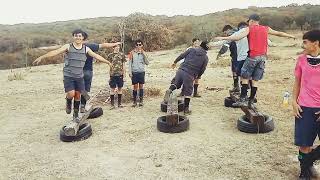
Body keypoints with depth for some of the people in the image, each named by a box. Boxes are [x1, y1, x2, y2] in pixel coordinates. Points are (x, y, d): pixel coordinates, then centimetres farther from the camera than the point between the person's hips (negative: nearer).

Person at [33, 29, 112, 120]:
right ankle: (68, 103, 21)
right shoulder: (68, 47, -5)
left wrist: (108, 62, 15)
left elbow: (96, 56, 10)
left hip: (79, 76, 3)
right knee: (71, 94, -16)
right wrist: (41, 57, -24)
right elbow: (55, 52, -14)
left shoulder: (86, 49, 3)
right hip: (68, 76, -3)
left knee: (78, 95, 7)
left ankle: (76, 115, 24)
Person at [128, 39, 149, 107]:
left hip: (142, 72, 1)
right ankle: (134, 101, 9)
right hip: (134, 72, -1)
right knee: (135, 87, 1)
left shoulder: (143, 53, 5)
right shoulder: (132, 53, 2)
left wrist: (144, 54, -9)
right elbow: (130, 63, 3)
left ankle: (141, 101, 14)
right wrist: (130, 72, -3)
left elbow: (147, 63, 0)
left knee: (141, 86, 6)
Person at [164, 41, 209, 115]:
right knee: (188, 92, 9)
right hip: (189, 75, -2)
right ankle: (186, 109, 13)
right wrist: (197, 76, 22)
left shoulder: (192, 49, 11)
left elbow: (182, 55, 13)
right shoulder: (205, 58, 7)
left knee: (176, 83, 23)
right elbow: (202, 70, 6)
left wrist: (175, 62, 26)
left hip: (181, 70, 2)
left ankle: (169, 90, -7)